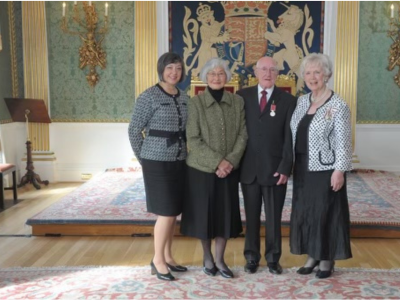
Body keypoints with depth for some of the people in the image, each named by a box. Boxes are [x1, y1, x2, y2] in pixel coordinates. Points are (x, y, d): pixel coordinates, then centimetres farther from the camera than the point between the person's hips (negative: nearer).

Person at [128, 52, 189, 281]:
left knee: (174, 212, 11)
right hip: (158, 162, -6)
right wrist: (143, 159, -2)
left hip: (179, 162, 6)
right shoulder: (149, 96, -10)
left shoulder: (185, 98, 9)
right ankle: (158, 260, 11)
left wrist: (185, 153, 11)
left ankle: (167, 257, 24)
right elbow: (134, 130, -7)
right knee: (166, 213, -6)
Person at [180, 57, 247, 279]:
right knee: (204, 213, 7)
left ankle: (219, 259, 23)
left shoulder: (238, 102, 3)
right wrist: (216, 161, -17)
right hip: (201, 168, -2)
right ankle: (207, 257, 27)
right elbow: (193, 140, -11)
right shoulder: (195, 103, -6)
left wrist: (230, 161, -13)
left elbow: (242, 135, 0)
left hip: (229, 169, 2)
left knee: (226, 213, 6)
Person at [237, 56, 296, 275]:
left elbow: (290, 138, -3)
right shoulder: (242, 96, 4)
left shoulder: (288, 100, 0)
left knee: (274, 217, 9)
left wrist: (285, 167, -10)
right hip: (248, 168, 1)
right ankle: (251, 257, 24)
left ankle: (273, 258, 23)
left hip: (274, 169, -1)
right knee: (251, 216, 11)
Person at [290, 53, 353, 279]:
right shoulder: (302, 101, 7)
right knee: (305, 211, 12)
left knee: (326, 213, 5)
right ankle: (313, 255, 27)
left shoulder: (338, 105, -12)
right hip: (303, 168, 6)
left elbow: (344, 142, -13)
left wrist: (340, 170, -17)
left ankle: (327, 259, 21)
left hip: (325, 169, -6)